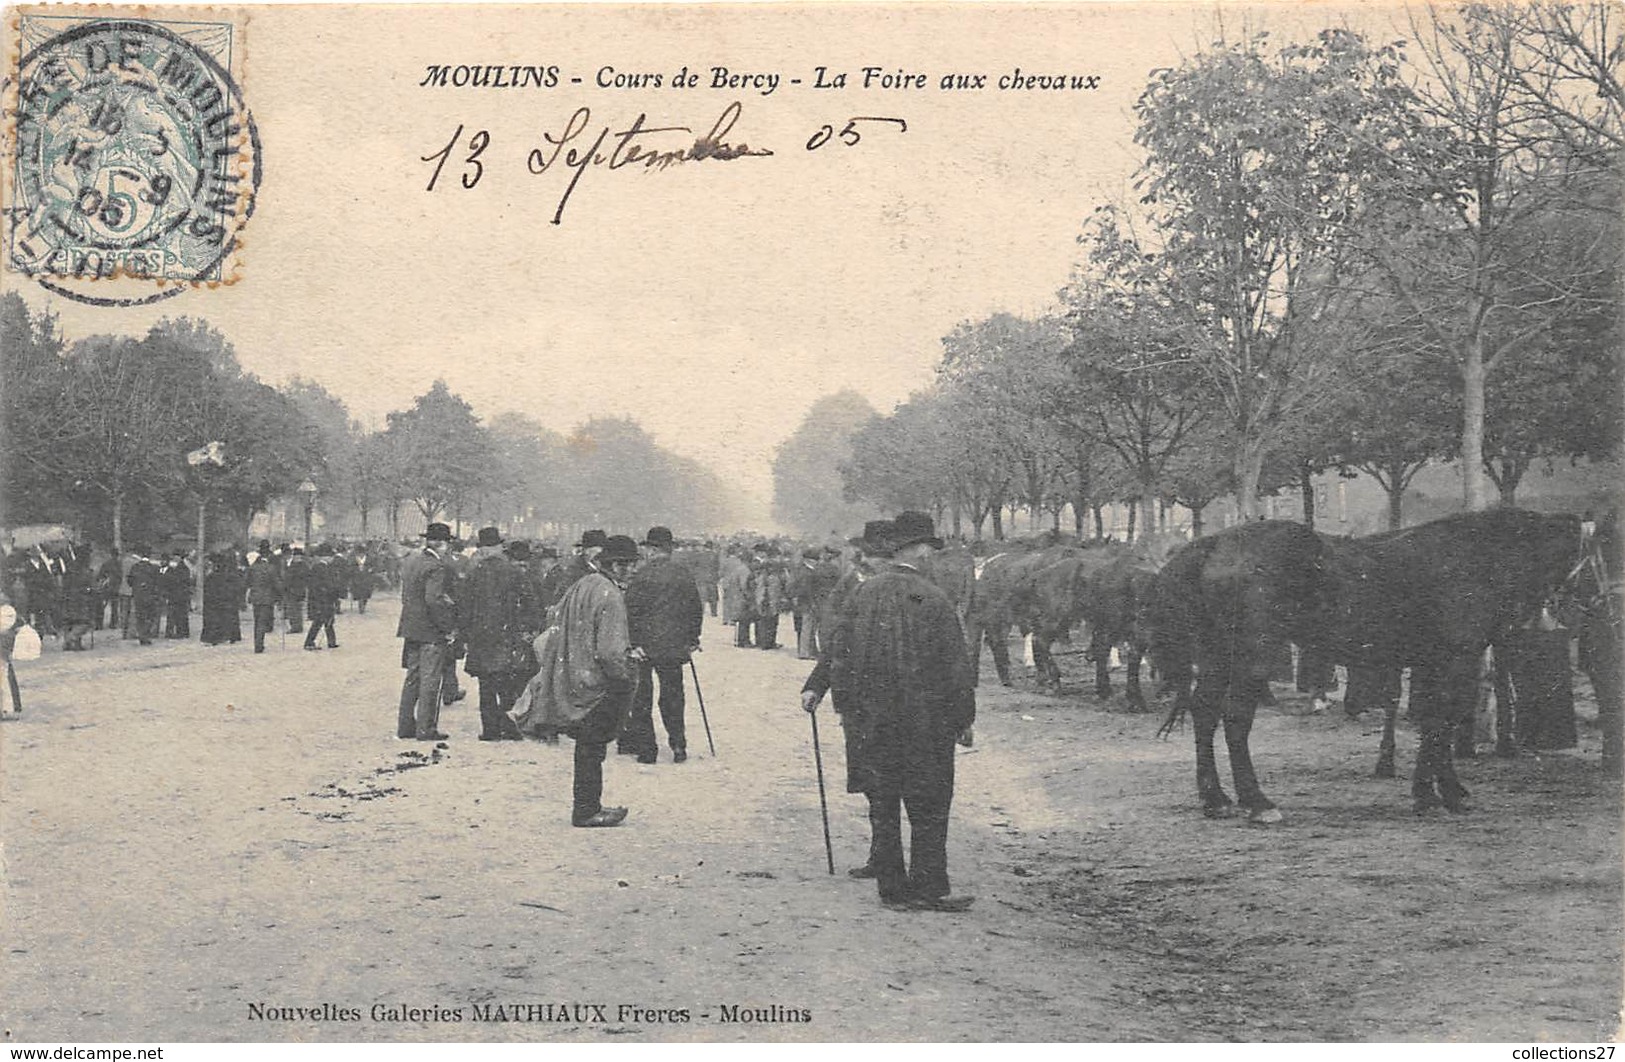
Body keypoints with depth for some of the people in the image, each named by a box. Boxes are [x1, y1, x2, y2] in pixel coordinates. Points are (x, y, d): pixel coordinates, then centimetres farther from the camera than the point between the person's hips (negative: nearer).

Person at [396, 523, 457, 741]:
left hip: (410, 628, 8)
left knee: (412, 677, 16)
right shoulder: (435, 566, -18)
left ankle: (405, 725, 20)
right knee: (430, 681, 0)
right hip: (431, 632, -8)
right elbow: (434, 600, -25)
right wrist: (447, 627, -16)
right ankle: (426, 729, 4)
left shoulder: (408, 560, 8)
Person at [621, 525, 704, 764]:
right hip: (674, 646, 3)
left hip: (645, 645, -3)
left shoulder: (642, 575, -10)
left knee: (641, 698, 6)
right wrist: (692, 640, 19)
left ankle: (645, 747, 7)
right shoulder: (684, 576, 2)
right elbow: (696, 609, 9)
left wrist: (632, 643, -6)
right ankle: (678, 745, 12)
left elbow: (631, 610, -12)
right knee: (672, 695, 13)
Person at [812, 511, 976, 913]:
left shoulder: (861, 595, 2)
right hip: (925, 721, -5)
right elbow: (957, 667, -9)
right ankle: (929, 890, 5)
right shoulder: (933, 600, -12)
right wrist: (964, 717, 1)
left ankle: (891, 887, 16)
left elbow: (841, 658, 6)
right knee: (929, 807, 3)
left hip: (874, 718, 5)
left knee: (883, 805, 11)